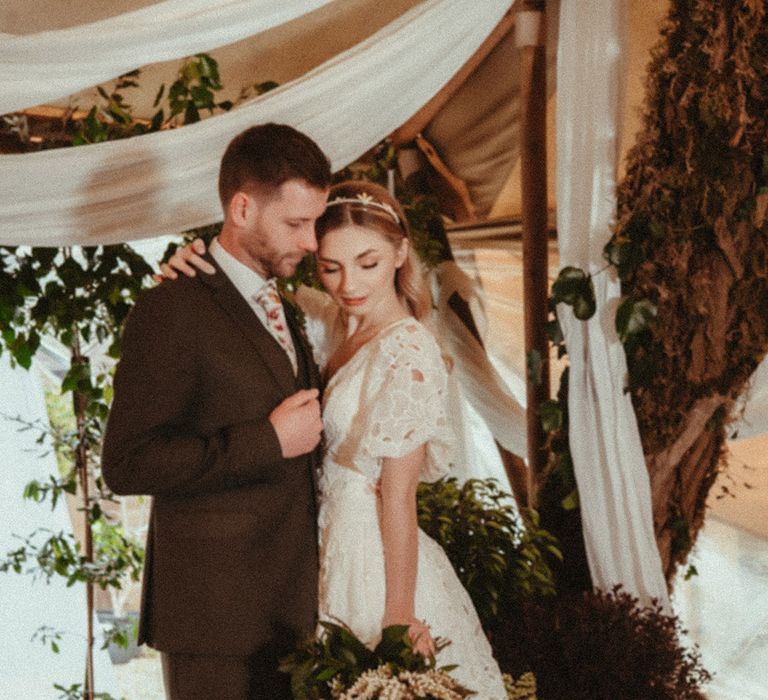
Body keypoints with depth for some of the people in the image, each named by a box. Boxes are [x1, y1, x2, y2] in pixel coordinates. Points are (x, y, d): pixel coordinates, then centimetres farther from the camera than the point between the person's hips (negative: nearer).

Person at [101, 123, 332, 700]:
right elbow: (127, 464, -20)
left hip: (288, 608, 8)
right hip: (214, 610, -8)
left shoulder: (282, 311, 16)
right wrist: (269, 441, -19)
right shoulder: (172, 311, -12)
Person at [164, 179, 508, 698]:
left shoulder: (407, 354, -21)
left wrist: (398, 616, -17)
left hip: (377, 561, -8)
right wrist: (195, 260, -10)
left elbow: (398, 496, -20)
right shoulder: (338, 324, 1)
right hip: (335, 549, 8)